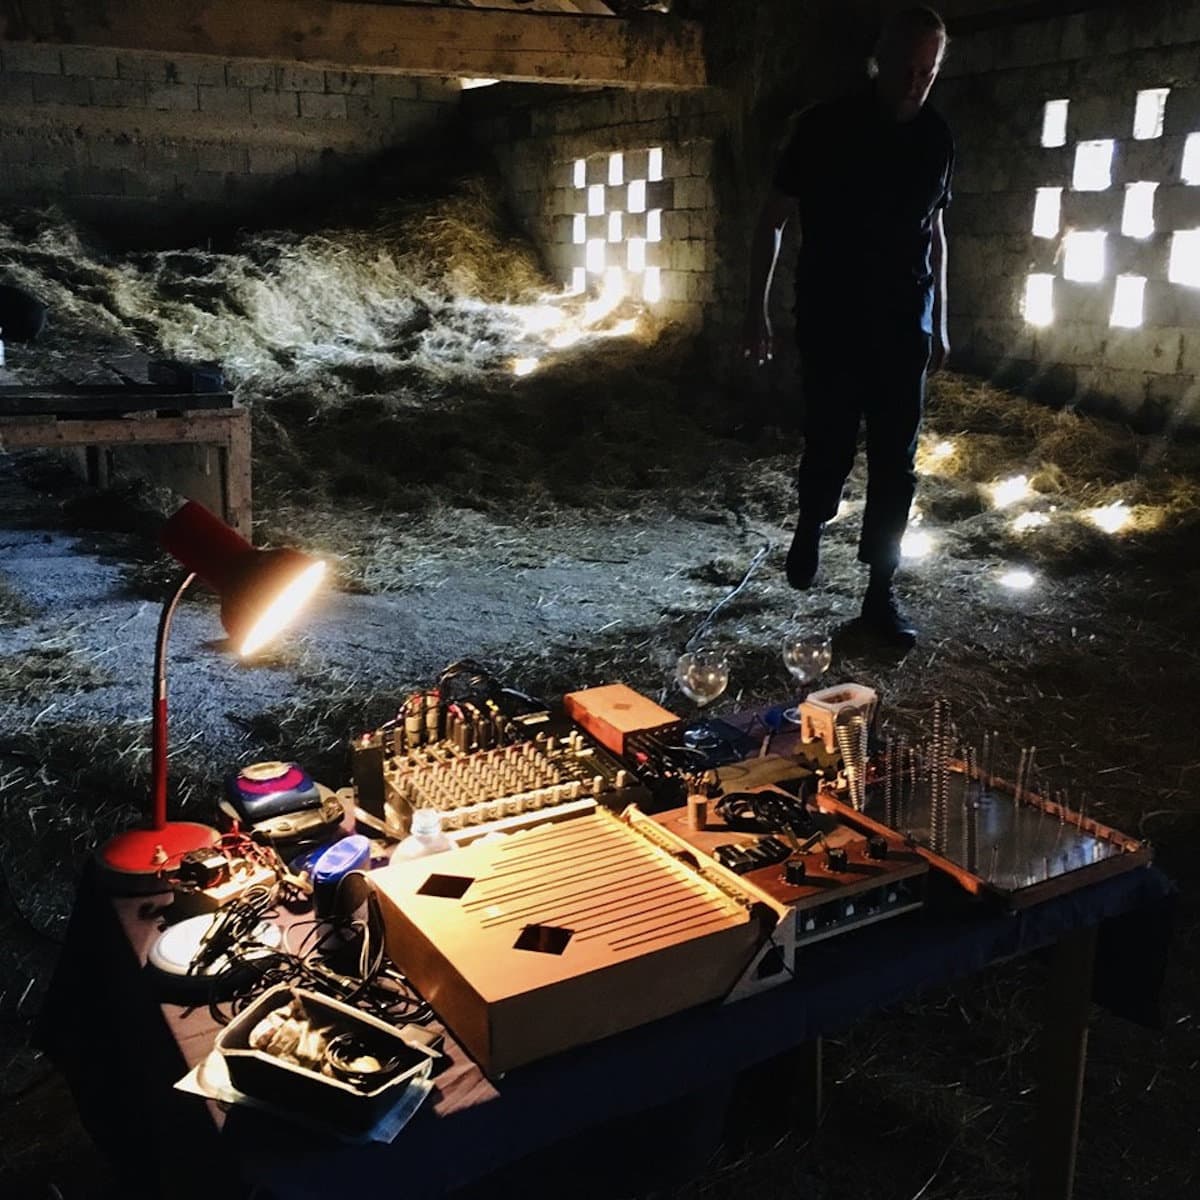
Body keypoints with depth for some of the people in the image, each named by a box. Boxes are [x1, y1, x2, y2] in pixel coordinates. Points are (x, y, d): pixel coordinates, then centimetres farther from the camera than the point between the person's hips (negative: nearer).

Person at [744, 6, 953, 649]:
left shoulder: (936, 138, 5)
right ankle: (810, 527, 35)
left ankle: (880, 593, 8)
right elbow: (773, 220, -1)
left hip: (904, 326, 3)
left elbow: (934, 233, 15)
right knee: (829, 445, 2)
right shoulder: (827, 126, -6)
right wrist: (757, 308, -6)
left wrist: (939, 323, 14)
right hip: (830, 322, -3)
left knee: (895, 463, 0)